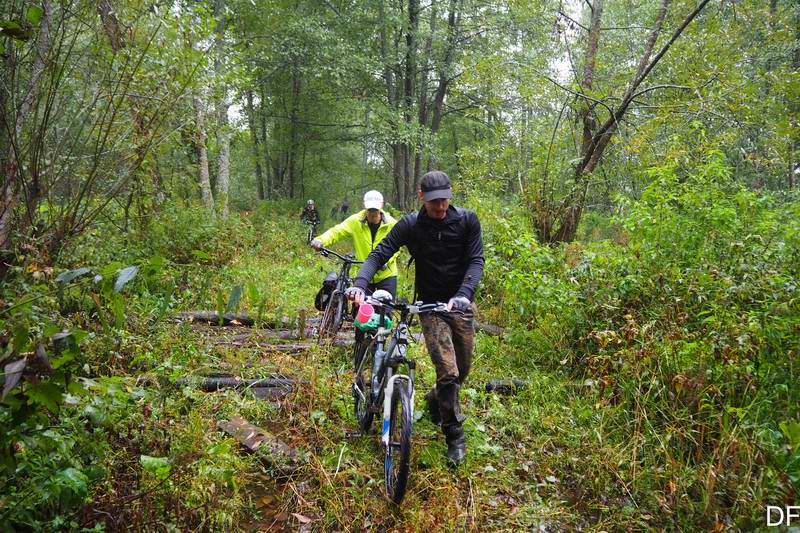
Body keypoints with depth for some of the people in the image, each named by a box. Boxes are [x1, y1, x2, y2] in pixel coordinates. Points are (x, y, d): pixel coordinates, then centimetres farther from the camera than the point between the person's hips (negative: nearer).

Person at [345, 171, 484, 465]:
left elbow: (476, 260, -14)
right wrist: (359, 283, -34)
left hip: (461, 305, 2)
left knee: (462, 370, 13)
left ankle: (435, 400, 44)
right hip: (431, 307, -2)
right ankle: (455, 435, 6)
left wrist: (464, 294, -32)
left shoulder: (467, 220, -8)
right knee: (448, 372, -11)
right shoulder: (410, 225, -10)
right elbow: (379, 254, -16)